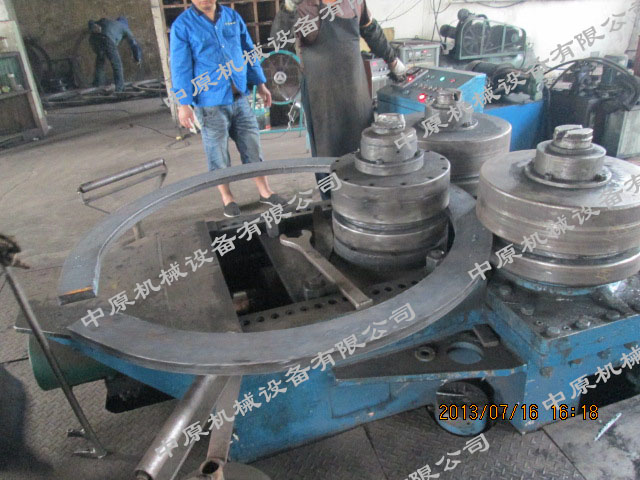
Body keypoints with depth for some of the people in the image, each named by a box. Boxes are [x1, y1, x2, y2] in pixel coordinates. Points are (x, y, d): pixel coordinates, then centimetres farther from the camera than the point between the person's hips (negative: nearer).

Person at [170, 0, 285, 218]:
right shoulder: (182, 25, -4)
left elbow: (249, 51, 15)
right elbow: (180, 66, -7)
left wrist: (260, 83, 14)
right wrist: (184, 103, -12)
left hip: (240, 97, 4)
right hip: (210, 103, -4)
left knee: (252, 145, 9)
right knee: (218, 154, 5)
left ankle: (264, 191, 22)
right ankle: (227, 198, 21)